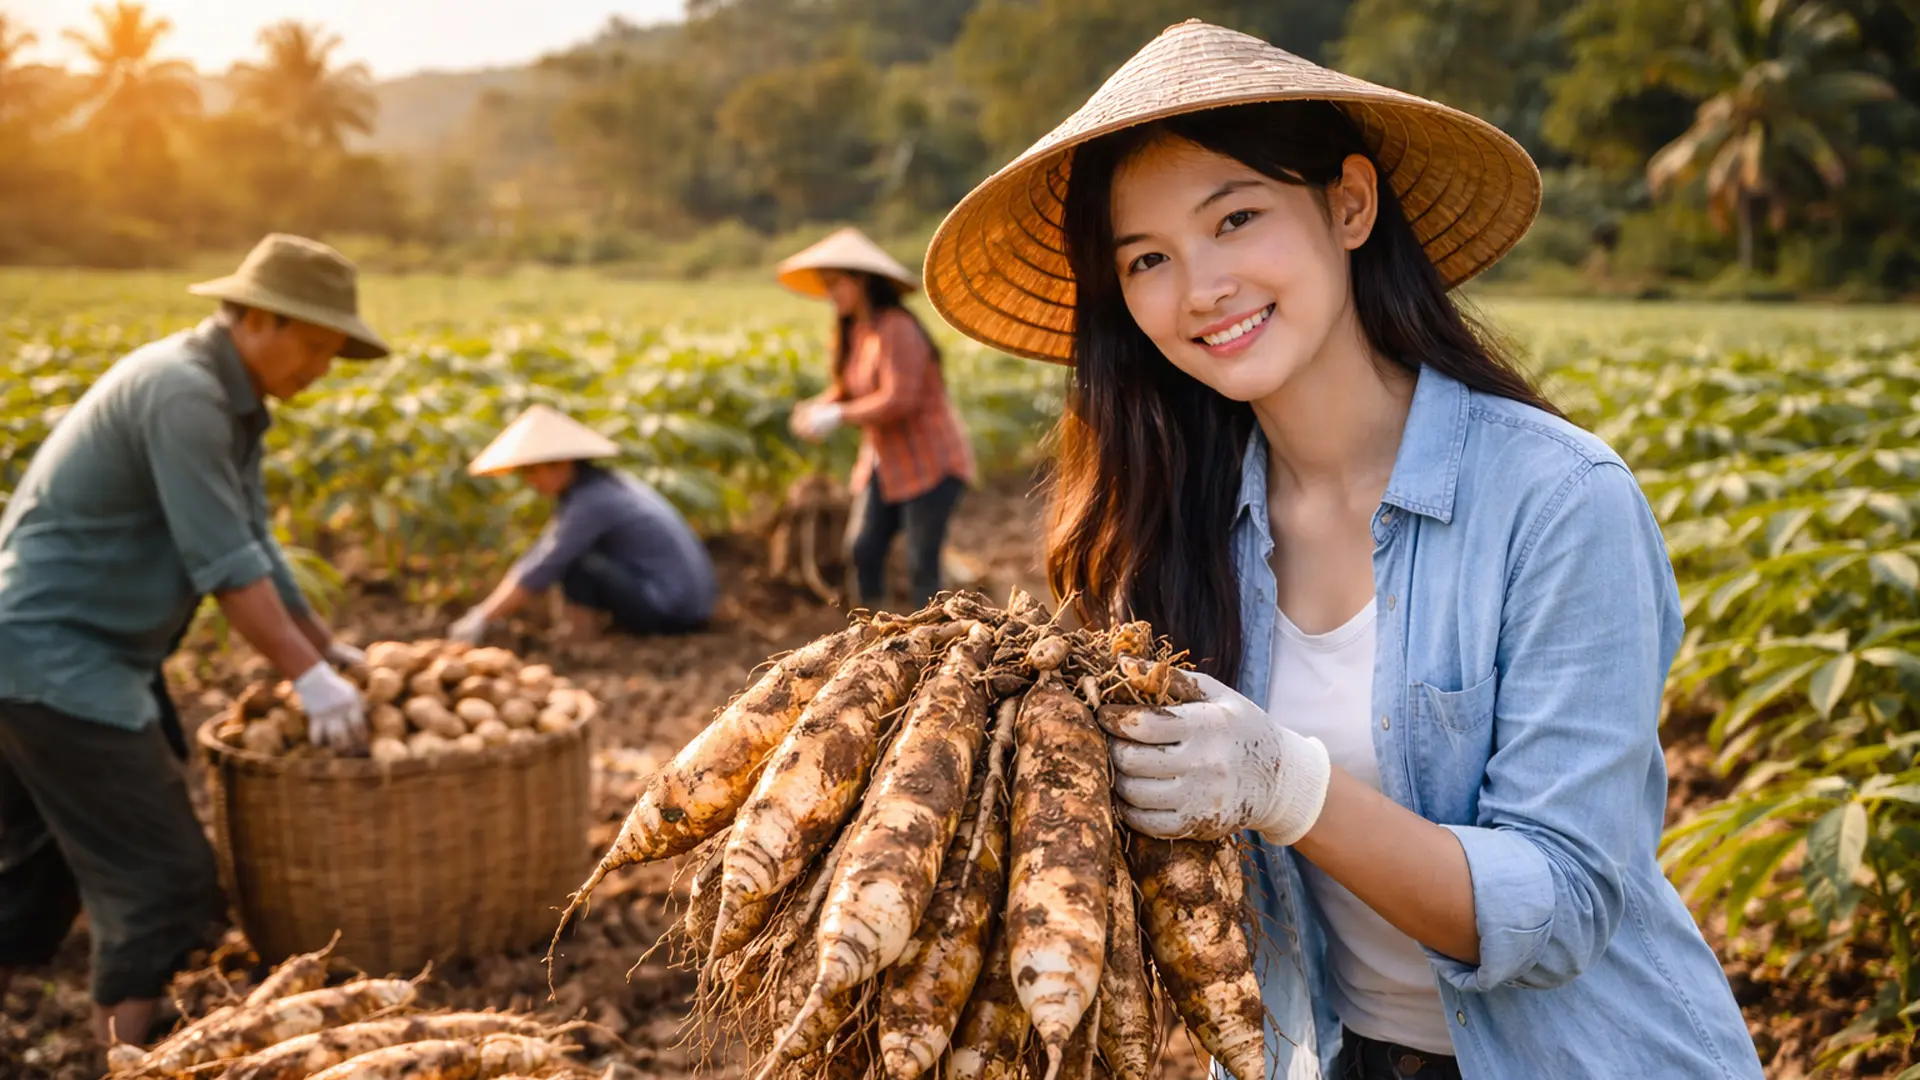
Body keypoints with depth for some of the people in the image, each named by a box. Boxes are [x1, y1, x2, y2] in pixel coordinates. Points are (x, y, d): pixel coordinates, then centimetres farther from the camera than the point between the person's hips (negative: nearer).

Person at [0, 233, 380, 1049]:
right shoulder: (180, 392, -19)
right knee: (164, 877, -8)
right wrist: (311, 679, -18)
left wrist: (327, 648, 18)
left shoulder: (231, 400, 12)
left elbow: (252, 545, 18)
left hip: (71, 654, 10)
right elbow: (225, 567, -22)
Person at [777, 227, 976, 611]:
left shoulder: (896, 330, -19)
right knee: (862, 548, -1)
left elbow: (898, 401, -26)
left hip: (931, 463, -8)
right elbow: (847, 389, 13)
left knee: (921, 565, -6)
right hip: (886, 463, 8)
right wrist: (816, 407, -7)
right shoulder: (853, 331, 7)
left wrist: (838, 416, -22)